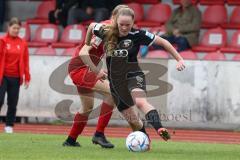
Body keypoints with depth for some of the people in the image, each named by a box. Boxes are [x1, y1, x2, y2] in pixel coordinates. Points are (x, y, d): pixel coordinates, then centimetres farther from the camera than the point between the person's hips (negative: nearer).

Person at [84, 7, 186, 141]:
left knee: (140, 102, -34)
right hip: (115, 79, 5)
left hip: (133, 75, -5)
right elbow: (92, 26, 18)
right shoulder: (107, 32, -3)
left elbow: (163, 42, -3)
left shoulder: (138, 35, -11)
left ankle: (160, 129, -53)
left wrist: (179, 59, -4)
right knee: (130, 117, 6)